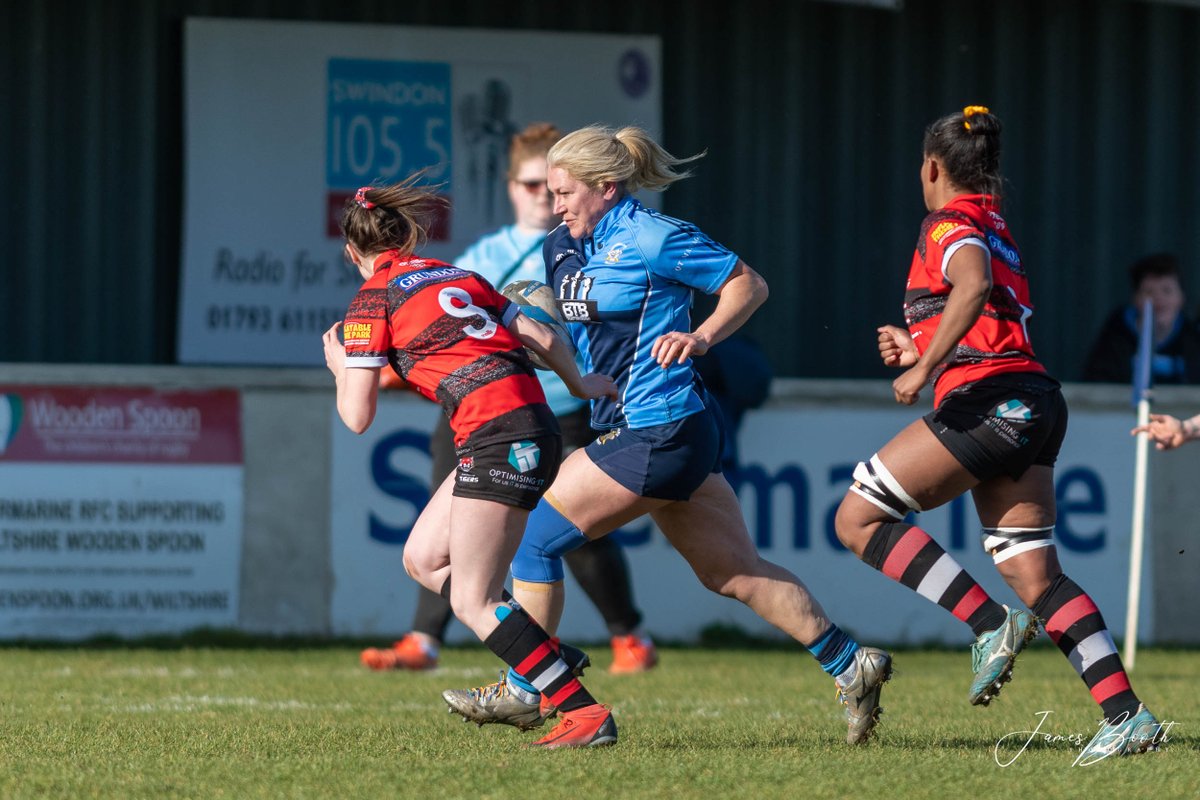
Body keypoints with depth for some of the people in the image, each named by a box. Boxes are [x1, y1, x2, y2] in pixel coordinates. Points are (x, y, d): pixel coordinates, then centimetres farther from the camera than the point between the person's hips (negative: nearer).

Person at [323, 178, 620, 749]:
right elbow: (539, 335, 20)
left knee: (471, 601, -7)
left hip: (499, 438, -8)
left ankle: (585, 712, -16)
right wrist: (580, 385, 38)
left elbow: (357, 417, -1)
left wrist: (339, 368, 19)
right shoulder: (456, 276, 20)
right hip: (534, 423, 8)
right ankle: (549, 658, 11)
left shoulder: (372, 301, 0)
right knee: (422, 558, 17)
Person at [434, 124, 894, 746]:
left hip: (657, 435, -9)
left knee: (536, 537, -2)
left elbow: (748, 285, -7)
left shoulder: (652, 239, -11)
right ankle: (850, 665, 11)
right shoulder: (566, 248, 13)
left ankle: (522, 691, 7)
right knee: (734, 573, 10)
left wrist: (699, 337, -20)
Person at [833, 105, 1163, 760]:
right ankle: (1125, 715, -7)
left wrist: (925, 366, -22)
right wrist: (918, 350, 29)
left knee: (857, 518, -3)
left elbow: (973, 285, -23)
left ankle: (990, 626, -13)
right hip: (1034, 407, 9)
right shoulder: (999, 233, 25)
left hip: (988, 402, -9)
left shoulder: (949, 226, -2)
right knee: (1033, 575, 5)